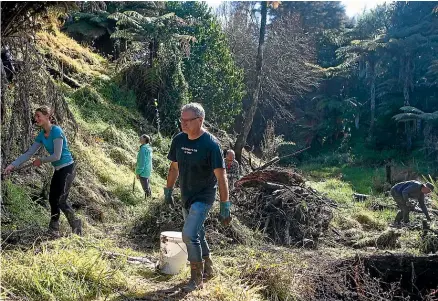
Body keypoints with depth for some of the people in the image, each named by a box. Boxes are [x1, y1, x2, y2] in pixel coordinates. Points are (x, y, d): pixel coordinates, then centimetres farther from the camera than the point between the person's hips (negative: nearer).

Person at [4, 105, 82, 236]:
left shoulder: (56, 131, -19)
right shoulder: (41, 135, 6)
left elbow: (57, 156, -20)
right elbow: (29, 153, 7)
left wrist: (41, 160, -6)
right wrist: (12, 165, -1)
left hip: (67, 168, -9)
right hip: (58, 170, 9)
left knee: (60, 200, -6)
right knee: (52, 199, 10)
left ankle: (76, 224, 13)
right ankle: (54, 230, 20)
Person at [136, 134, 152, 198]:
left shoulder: (143, 149, -18)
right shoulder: (149, 148, 9)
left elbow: (142, 162, -20)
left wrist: (138, 172, -16)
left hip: (143, 172, -9)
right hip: (148, 171, 9)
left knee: (145, 188, -4)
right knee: (147, 187, 17)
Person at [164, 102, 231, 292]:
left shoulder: (211, 144, -20)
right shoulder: (179, 140, -3)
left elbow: (221, 176, -19)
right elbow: (174, 167, 12)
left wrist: (225, 206, -19)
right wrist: (168, 190, 15)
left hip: (203, 198, -7)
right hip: (186, 197, 7)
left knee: (189, 235, -15)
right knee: (197, 235, 17)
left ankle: (196, 279, 2)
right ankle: (208, 269, 37)